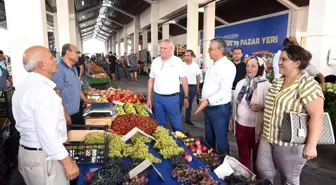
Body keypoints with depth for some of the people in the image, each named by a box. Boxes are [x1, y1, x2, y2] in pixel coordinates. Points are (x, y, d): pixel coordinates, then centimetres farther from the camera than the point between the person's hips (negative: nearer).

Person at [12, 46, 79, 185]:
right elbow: (47, 133, -29)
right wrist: (67, 162, -25)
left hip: (27, 151, 10)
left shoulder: (23, 86, 8)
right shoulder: (42, 90, -25)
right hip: (44, 156, -10)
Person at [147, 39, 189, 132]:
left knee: (177, 124, 3)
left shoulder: (177, 61, -5)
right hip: (157, 97, 4)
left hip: (172, 98, -3)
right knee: (160, 124, 14)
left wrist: (186, 97, -3)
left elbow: (184, 79, -3)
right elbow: (151, 80, 9)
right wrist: (148, 98, 8)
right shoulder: (155, 61, 5)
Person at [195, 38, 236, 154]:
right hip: (208, 107, 8)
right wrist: (203, 101, 14)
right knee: (209, 138, 21)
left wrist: (208, 101, -32)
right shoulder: (212, 65, 11)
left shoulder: (228, 66, -16)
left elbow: (224, 90, -25)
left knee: (221, 141, 4)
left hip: (220, 109, -8)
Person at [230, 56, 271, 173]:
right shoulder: (241, 83, 6)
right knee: (242, 155, 20)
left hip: (256, 127, -5)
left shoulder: (266, 85, -12)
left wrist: (261, 107, -30)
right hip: (240, 125, 5)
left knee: (257, 157, 13)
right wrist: (232, 121, 15)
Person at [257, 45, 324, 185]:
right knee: (263, 172, 15)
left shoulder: (307, 84, -16)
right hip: (267, 138, 7)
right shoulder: (278, 82, 8)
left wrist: (311, 145, -24)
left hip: (290, 143, -7)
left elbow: (317, 115, -21)